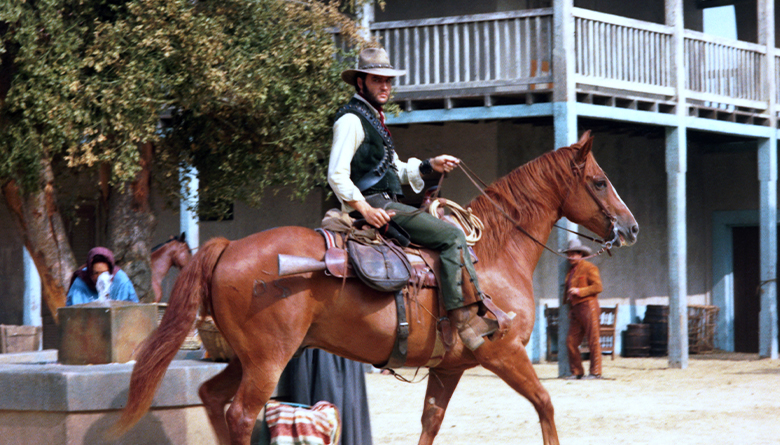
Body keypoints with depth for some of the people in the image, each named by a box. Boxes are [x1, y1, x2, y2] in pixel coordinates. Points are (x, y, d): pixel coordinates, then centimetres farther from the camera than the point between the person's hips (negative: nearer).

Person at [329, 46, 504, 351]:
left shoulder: (374, 118, 22)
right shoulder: (351, 120, -10)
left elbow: (396, 170, 28)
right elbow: (337, 175, -18)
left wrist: (431, 165, 15)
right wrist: (365, 209, -25)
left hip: (385, 204, 11)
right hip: (372, 204, -11)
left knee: (451, 231, 12)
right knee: (451, 236, -18)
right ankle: (463, 319, -23)